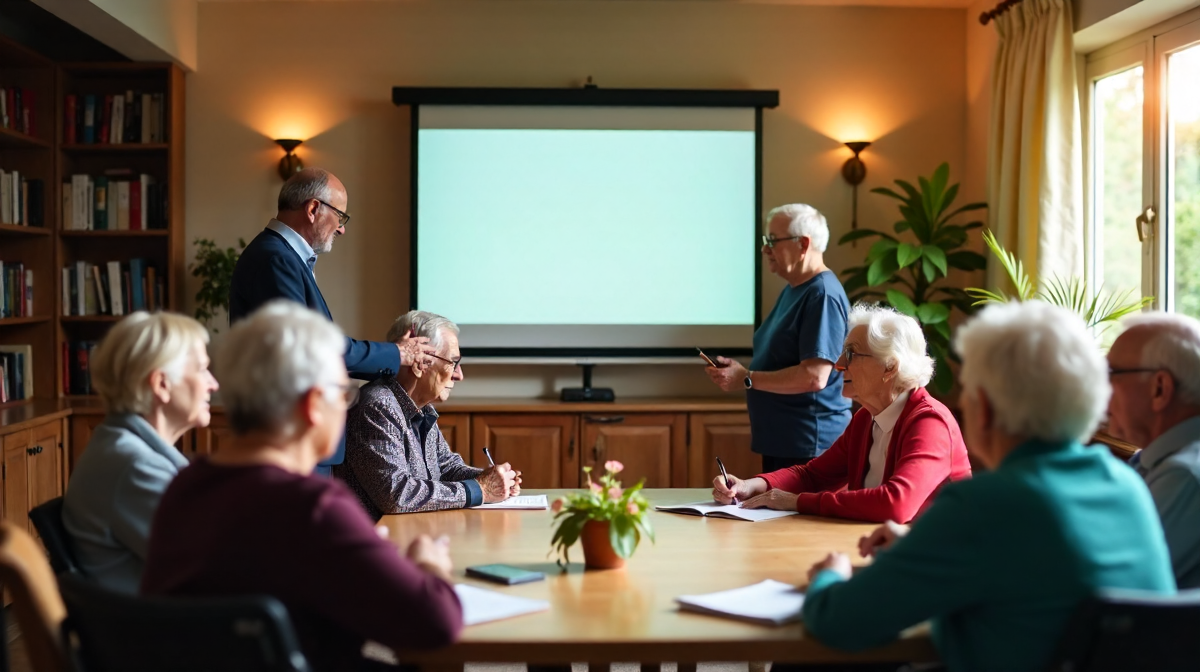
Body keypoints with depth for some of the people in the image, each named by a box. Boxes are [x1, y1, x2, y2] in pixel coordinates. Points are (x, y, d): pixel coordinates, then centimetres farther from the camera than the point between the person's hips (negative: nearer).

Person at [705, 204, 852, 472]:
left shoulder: (823, 295, -17)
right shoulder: (792, 290, 16)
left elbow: (814, 377, -25)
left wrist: (746, 378, -18)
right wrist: (737, 371, 8)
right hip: (778, 441, 10)